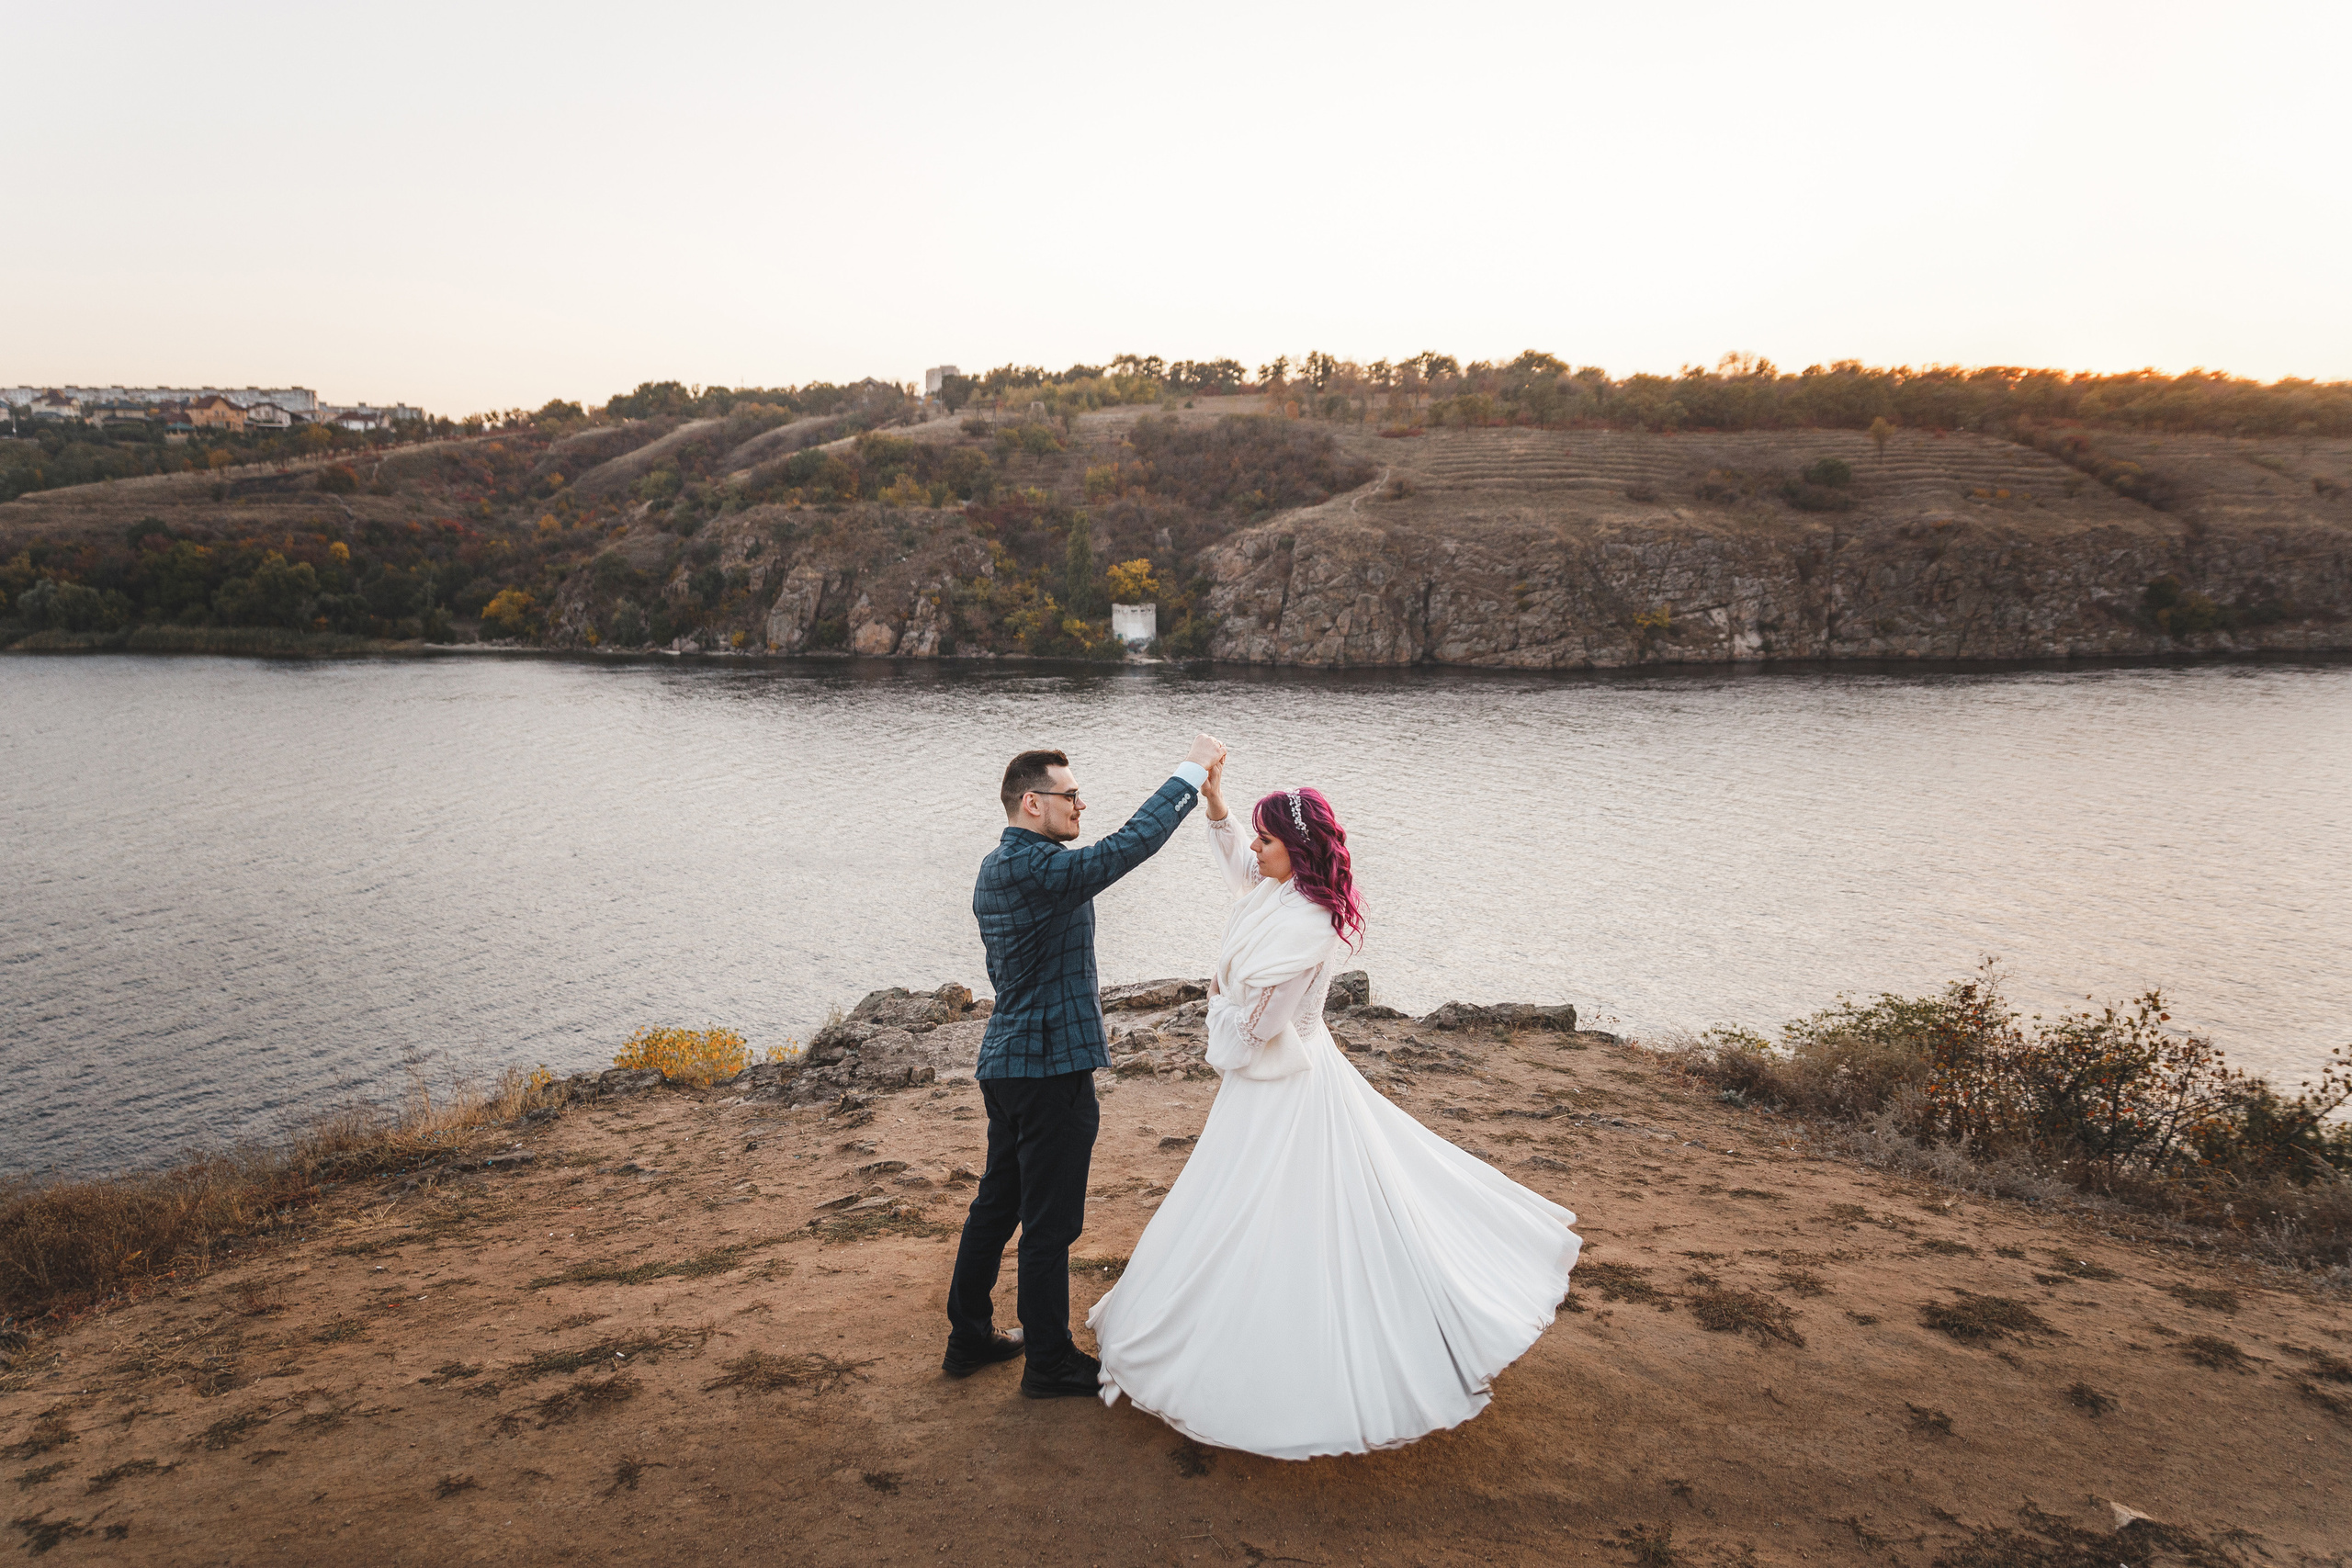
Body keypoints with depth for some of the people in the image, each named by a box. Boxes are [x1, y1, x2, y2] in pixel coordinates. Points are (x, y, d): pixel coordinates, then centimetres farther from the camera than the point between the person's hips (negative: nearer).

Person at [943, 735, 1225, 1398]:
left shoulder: (995, 867, 10)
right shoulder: (1036, 869, -22)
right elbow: (1130, 844, -28)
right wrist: (1192, 770, -20)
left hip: (1006, 1062, 10)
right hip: (1051, 1069, -10)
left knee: (996, 1206, 20)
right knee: (1050, 1223, 4)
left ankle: (969, 1339, 33)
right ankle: (1049, 1362, 17)